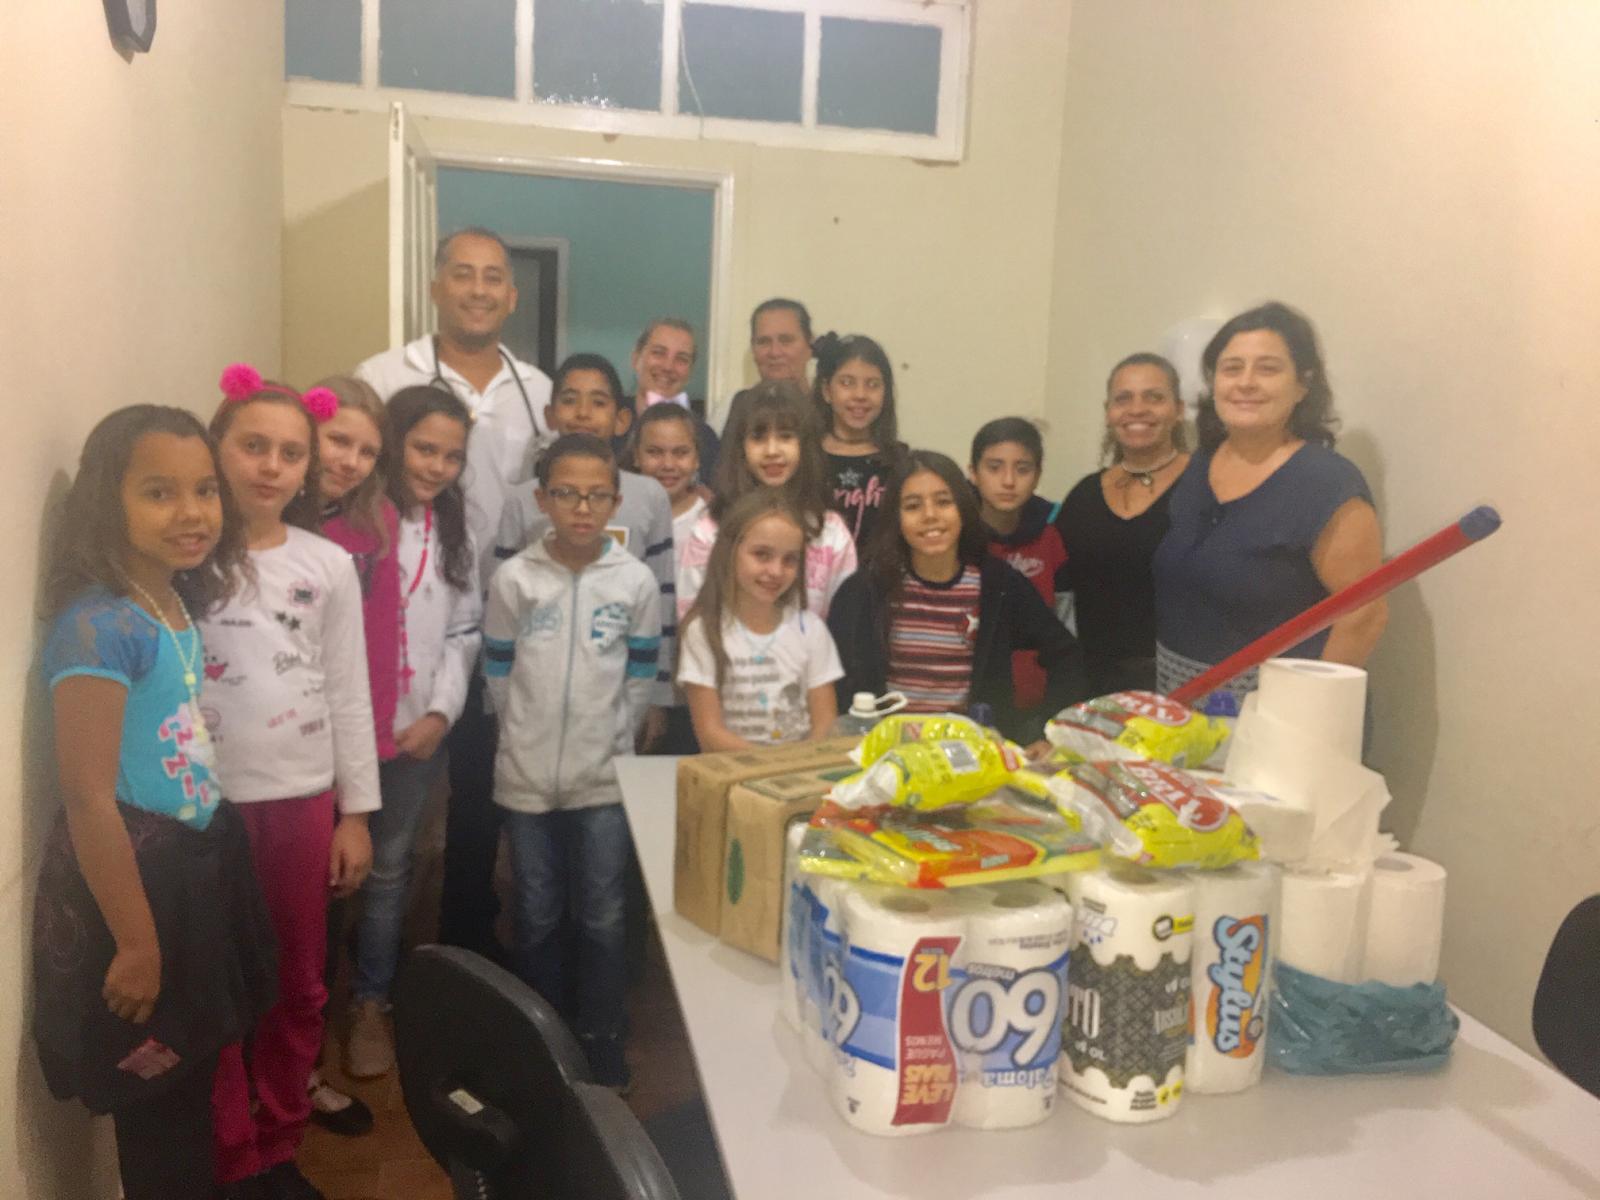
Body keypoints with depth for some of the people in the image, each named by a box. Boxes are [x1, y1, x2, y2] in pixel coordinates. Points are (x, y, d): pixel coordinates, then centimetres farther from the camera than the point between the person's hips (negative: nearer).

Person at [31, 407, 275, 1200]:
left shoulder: (181, 608, 4)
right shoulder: (98, 626, -22)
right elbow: (87, 799, -23)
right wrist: (134, 942, -20)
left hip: (196, 865, 8)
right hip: (130, 874, -8)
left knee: (192, 1084, 23)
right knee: (155, 1107, 10)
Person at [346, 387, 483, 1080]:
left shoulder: (455, 533, 10)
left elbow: (464, 634, 8)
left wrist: (441, 712, -4)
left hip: (418, 731, 4)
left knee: (388, 870, 14)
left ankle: (370, 1006, 28)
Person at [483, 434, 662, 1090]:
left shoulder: (636, 580, -5)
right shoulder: (513, 578, -6)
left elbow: (641, 676, 3)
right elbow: (499, 673, 3)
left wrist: (609, 738, 2)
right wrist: (530, 737, 7)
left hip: (605, 774, 0)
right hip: (527, 774, 1)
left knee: (603, 917, 7)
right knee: (536, 917, 14)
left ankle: (601, 1036, 25)